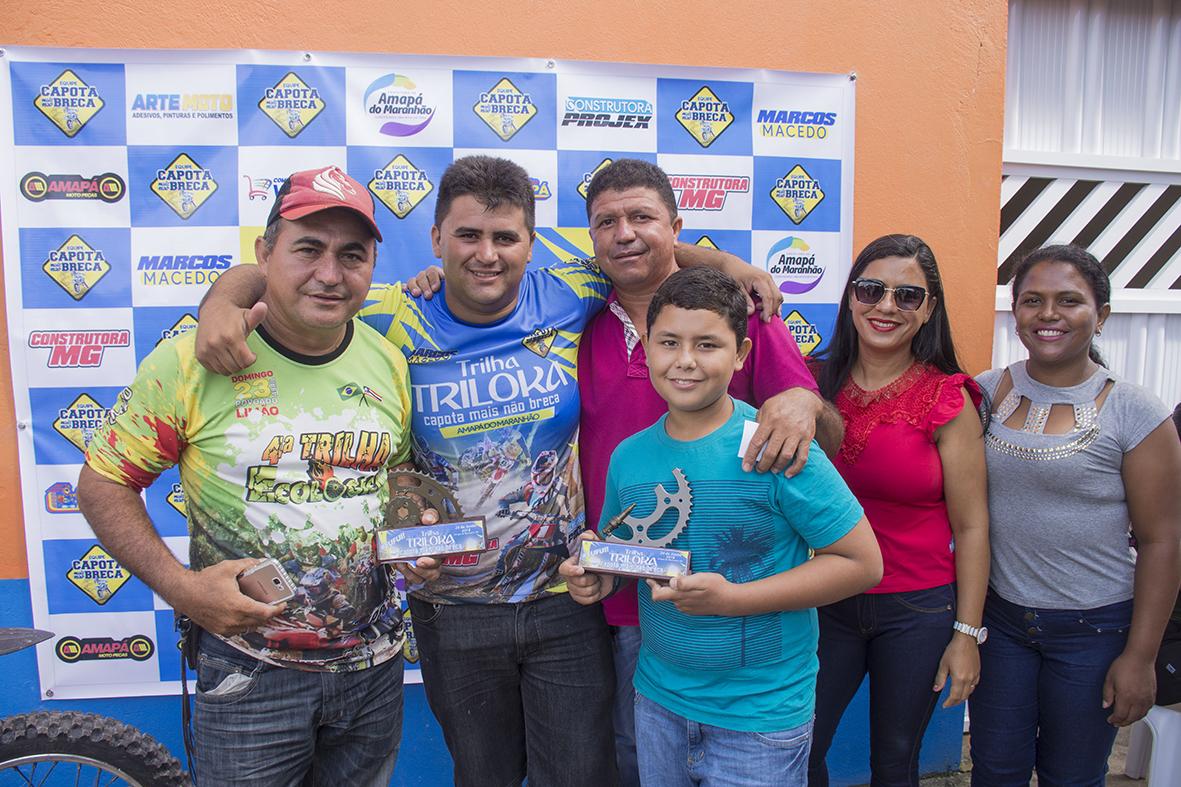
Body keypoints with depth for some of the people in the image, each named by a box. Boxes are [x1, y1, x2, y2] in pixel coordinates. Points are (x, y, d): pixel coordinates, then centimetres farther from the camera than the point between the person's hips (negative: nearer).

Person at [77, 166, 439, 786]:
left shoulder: (389, 362, -1)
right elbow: (103, 483, -4)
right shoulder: (191, 361, -12)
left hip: (374, 664, 4)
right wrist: (179, 587, -16)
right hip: (250, 672, -3)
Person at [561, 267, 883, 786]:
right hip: (658, 699, 4)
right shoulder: (628, 457, -3)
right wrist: (597, 577, -10)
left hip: (761, 715, -4)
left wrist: (731, 598, -23)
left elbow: (862, 563, -16)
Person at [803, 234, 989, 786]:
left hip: (917, 611, -1)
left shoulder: (948, 400, -9)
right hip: (825, 603, 2)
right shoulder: (816, 381, -3)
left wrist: (967, 634, -5)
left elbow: (971, 525, -6)